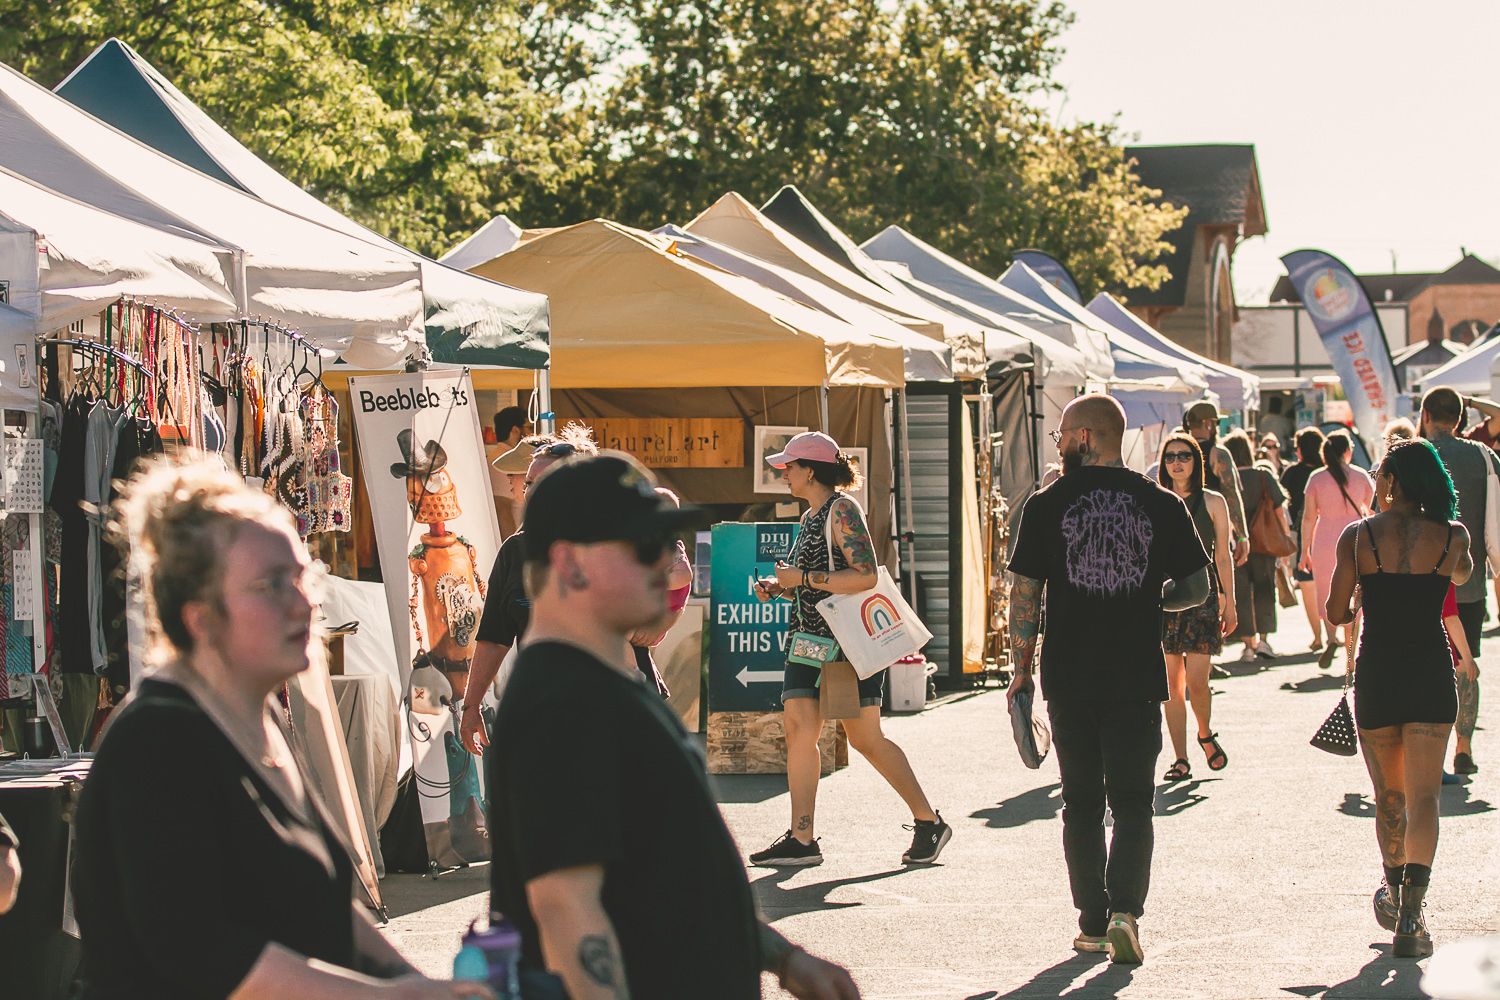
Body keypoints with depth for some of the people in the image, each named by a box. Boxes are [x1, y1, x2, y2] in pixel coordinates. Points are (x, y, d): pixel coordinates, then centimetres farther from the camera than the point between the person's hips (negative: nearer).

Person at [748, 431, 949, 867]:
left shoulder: (842, 509, -11)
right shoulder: (811, 517, 17)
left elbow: (866, 576, -22)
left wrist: (802, 578, -19)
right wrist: (779, 587, 11)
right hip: (811, 636, 9)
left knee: (865, 738, -4)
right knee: (797, 727, -4)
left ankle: (929, 822, 11)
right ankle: (802, 839, -4)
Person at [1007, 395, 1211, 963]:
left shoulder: (1047, 505, -3)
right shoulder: (1163, 504, 0)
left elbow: (1025, 593, -3)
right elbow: (1196, 589, 3)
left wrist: (1022, 670, 6)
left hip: (1069, 680, 0)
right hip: (1138, 678, 0)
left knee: (1082, 804, 12)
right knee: (1133, 803, 7)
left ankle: (1093, 925, 15)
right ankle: (1125, 911, -11)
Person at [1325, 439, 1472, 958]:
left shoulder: (1358, 536, -8)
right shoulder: (1453, 536, -4)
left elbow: (1335, 614, -5)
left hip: (1376, 672, 0)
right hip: (1432, 673, 0)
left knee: (1389, 794, 18)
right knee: (1423, 795, -1)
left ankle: (1395, 890, 35)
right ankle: (1409, 913, -16)